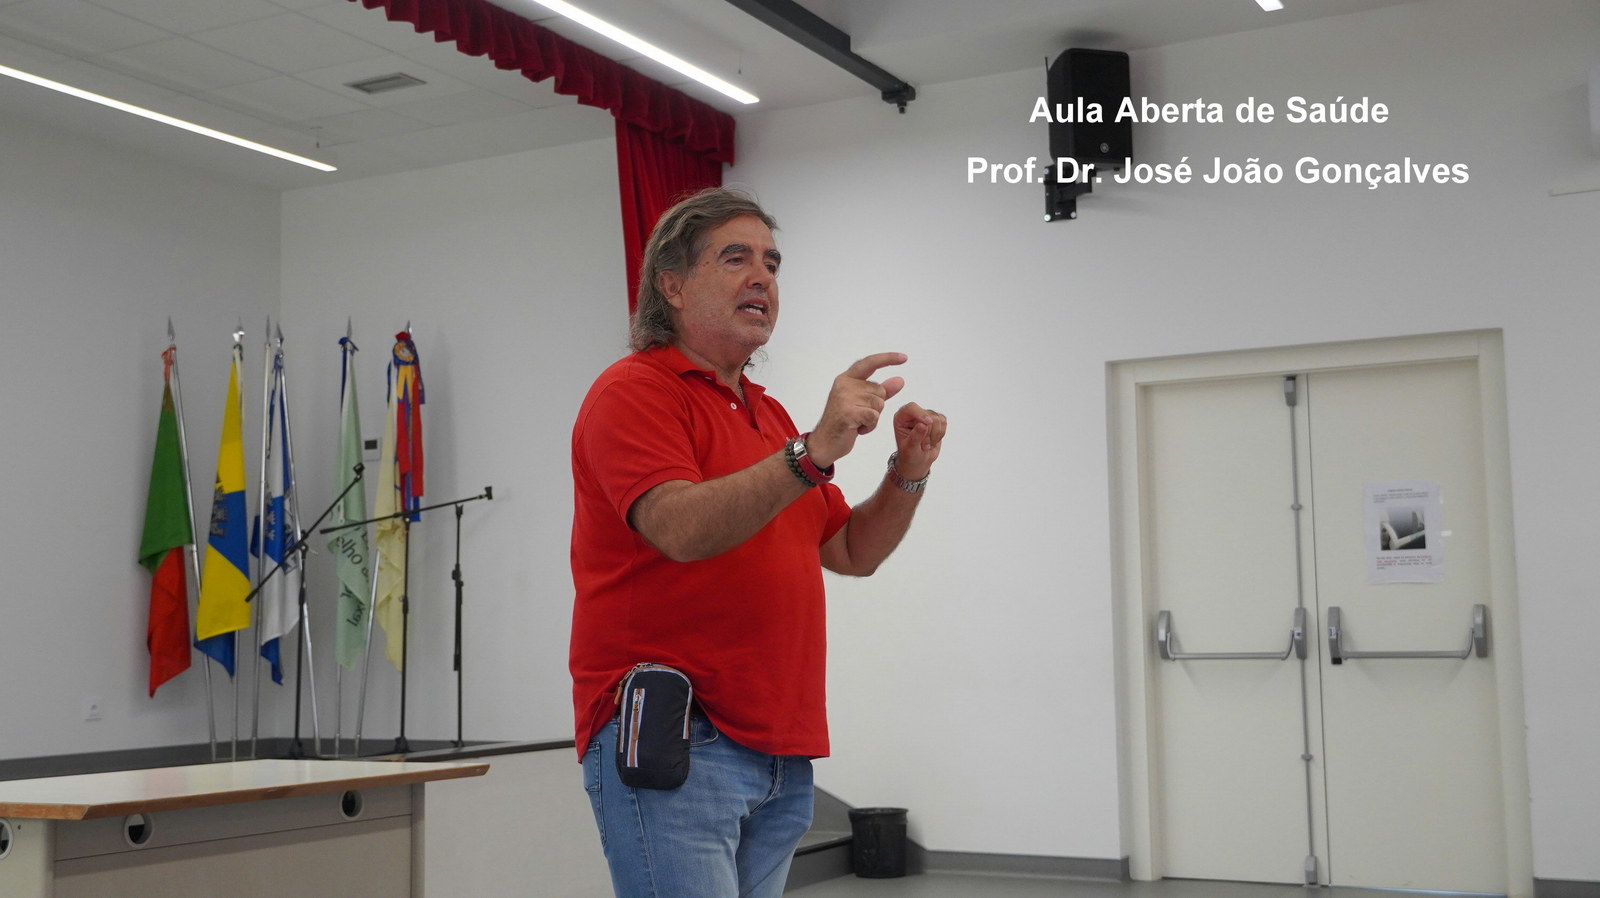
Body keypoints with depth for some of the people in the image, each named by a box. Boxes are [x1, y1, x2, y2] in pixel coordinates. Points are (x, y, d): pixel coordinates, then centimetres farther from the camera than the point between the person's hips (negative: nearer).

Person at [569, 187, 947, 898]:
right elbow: (682, 528, -22)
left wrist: (908, 473, 3)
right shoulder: (634, 391, -4)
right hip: (668, 737, -8)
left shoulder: (768, 413, 22)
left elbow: (852, 552, 21)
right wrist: (814, 452, -31)